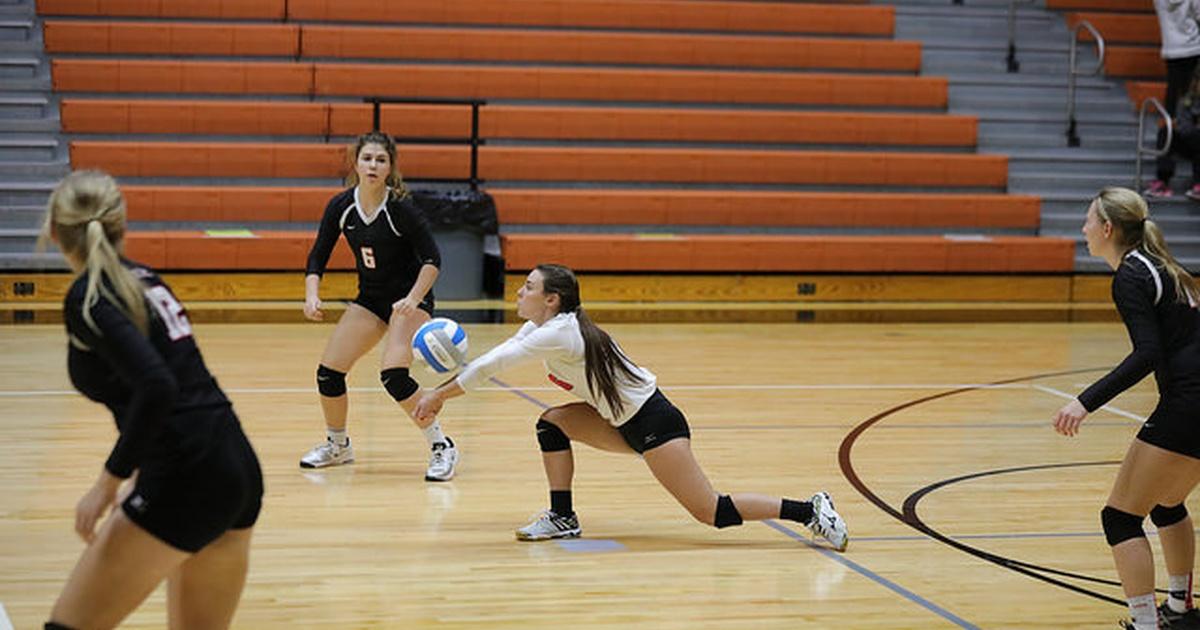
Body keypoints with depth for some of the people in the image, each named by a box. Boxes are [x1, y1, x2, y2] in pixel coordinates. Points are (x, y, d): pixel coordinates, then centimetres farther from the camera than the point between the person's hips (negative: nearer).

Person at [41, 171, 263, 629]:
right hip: (239, 469, 8)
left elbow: (157, 388, -22)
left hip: (185, 480, -8)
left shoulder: (88, 299, -8)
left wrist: (110, 480, -16)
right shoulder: (143, 280, 15)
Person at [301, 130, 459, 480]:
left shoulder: (400, 208, -20)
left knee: (394, 375, -25)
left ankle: (441, 447, -9)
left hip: (410, 298, -5)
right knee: (328, 373, -1)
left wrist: (412, 300, -30)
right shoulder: (341, 206, -7)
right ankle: (337, 445, 25)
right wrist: (312, 295, -18)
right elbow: (317, 257, -1)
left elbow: (432, 258, -17)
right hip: (370, 299, 6)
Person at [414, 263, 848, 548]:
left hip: (655, 423, -9)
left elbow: (490, 366, -22)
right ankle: (562, 519, 9)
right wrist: (440, 395, 3)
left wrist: (438, 395, -12)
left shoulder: (558, 333, -21)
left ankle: (810, 510, -6)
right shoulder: (539, 327, 7)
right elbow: (492, 360, 11)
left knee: (713, 513, -12)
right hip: (622, 424, 9)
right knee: (552, 423, 2)